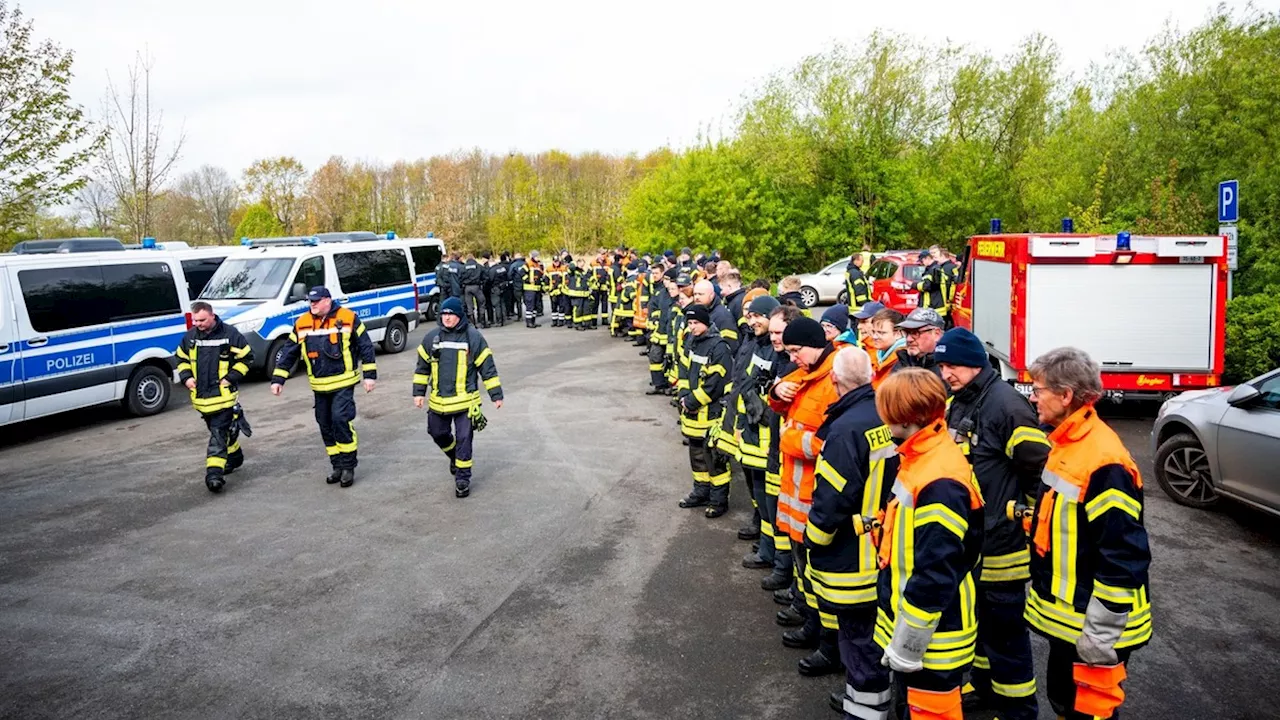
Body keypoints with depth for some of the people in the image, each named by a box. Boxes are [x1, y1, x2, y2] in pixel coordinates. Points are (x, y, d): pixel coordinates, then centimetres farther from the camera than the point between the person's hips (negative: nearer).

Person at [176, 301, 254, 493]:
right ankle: (234, 456, 40)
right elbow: (182, 359, 21)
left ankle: (214, 472, -17)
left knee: (219, 433, -12)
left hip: (223, 394, -6)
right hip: (201, 394, 6)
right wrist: (186, 376, 4)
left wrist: (231, 377, -11)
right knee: (221, 430, 19)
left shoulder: (229, 334, -9)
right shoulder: (190, 336, 7)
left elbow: (246, 357, -4)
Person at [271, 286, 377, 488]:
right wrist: (278, 379, 3)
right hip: (319, 386, 5)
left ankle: (348, 466, -4)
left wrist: (370, 375, -5)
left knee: (340, 420, -16)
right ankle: (337, 466, 21)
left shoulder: (348, 318, -7)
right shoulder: (302, 324, 3)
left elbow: (365, 346, -3)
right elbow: (288, 352, 8)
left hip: (344, 382, -5)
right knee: (325, 425, 8)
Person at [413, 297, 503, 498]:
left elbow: (487, 367, -2)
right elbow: (422, 367, 12)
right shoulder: (431, 337, 3)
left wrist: (496, 395, -1)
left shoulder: (473, 337, -6)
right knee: (438, 433, 16)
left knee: (463, 439, -2)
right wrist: (419, 392, 9)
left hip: (465, 400, -4)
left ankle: (462, 478, 10)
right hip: (438, 400, 4)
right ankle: (454, 456, 46)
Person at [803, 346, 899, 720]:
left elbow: (832, 498, -23)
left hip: (853, 556, -8)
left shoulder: (846, 428, -25)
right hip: (886, 546, 9)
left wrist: (813, 540, -8)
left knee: (858, 634, 5)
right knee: (870, 629, 22)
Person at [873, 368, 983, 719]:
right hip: (909, 620, 9)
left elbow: (935, 576, -27)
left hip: (931, 638, -9)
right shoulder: (921, 458, 4)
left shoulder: (940, 483, -27)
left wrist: (906, 645, -20)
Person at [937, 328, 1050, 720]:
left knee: (1005, 628, 3)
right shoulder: (956, 404, 9)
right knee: (975, 617, 22)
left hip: (1000, 541, -9)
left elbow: (1040, 465, -19)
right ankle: (984, 686, 39)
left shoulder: (1006, 404, -19)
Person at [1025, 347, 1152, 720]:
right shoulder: (1066, 443, 5)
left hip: (1091, 624, -9)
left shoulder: (1104, 463, -26)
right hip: (1065, 615, 9)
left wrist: (1101, 634, -22)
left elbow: (1123, 559, -25)